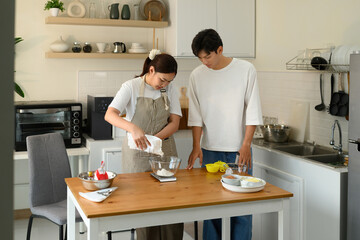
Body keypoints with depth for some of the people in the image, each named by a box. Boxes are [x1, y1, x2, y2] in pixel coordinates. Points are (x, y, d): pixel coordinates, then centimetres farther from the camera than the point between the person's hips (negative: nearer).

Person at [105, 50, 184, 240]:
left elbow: (174, 123, -1)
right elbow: (110, 115, -20)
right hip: (137, 153, -3)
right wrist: (133, 128, -38)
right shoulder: (131, 87, -8)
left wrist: (156, 137, -20)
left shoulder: (170, 90, 5)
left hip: (165, 150, 4)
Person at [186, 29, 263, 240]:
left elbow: (252, 111, -3)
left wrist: (246, 145, -9)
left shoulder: (246, 70, -3)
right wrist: (196, 146, -4)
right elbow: (196, 115, 4)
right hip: (210, 150, 2)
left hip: (239, 149, -2)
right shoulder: (197, 75, 2)